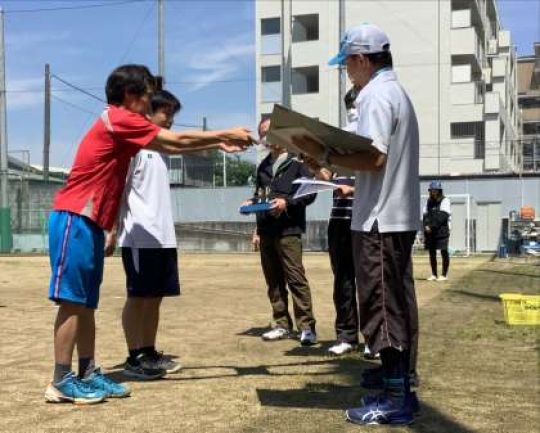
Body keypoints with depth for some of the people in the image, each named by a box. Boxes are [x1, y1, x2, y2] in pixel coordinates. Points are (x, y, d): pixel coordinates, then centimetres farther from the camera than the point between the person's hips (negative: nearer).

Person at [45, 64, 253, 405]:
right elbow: (177, 141, -8)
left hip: (90, 222, 10)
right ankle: (62, 382, -4)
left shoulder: (124, 125, 18)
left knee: (86, 302, 9)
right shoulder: (118, 118, -11)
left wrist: (217, 144, 20)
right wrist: (226, 134, 1)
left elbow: (169, 148, 21)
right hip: (75, 219, -10)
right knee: (73, 301, -8)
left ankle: (89, 373, 14)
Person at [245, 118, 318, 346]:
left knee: (296, 278, -8)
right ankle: (282, 324, 15)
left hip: (288, 230, -6)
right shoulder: (263, 166, 18)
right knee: (273, 281, 8)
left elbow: (310, 193, -6)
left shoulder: (297, 162, 0)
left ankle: (306, 326, -5)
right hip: (266, 231, 6)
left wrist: (287, 202, -16)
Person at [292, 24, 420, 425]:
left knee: (382, 308, -5)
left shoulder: (376, 96, -13)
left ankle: (394, 400, 0)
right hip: (399, 216, 10)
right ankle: (400, 387, 19)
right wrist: (334, 155, 13)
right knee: (398, 306, 12)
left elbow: (374, 158, -23)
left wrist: (324, 154, -15)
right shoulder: (397, 92, 19)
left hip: (379, 220, -10)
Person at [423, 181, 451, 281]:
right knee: (432, 252, 7)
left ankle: (444, 275, 0)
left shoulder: (445, 200, -3)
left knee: (444, 252, -4)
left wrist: (432, 226, -17)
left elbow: (442, 216, -13)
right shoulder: (429, 201, 15)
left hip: (441, 230, -6)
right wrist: (426, 226, -8)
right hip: (430, 232, 6)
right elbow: (425, 215, 11)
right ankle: (434, 274, 14)